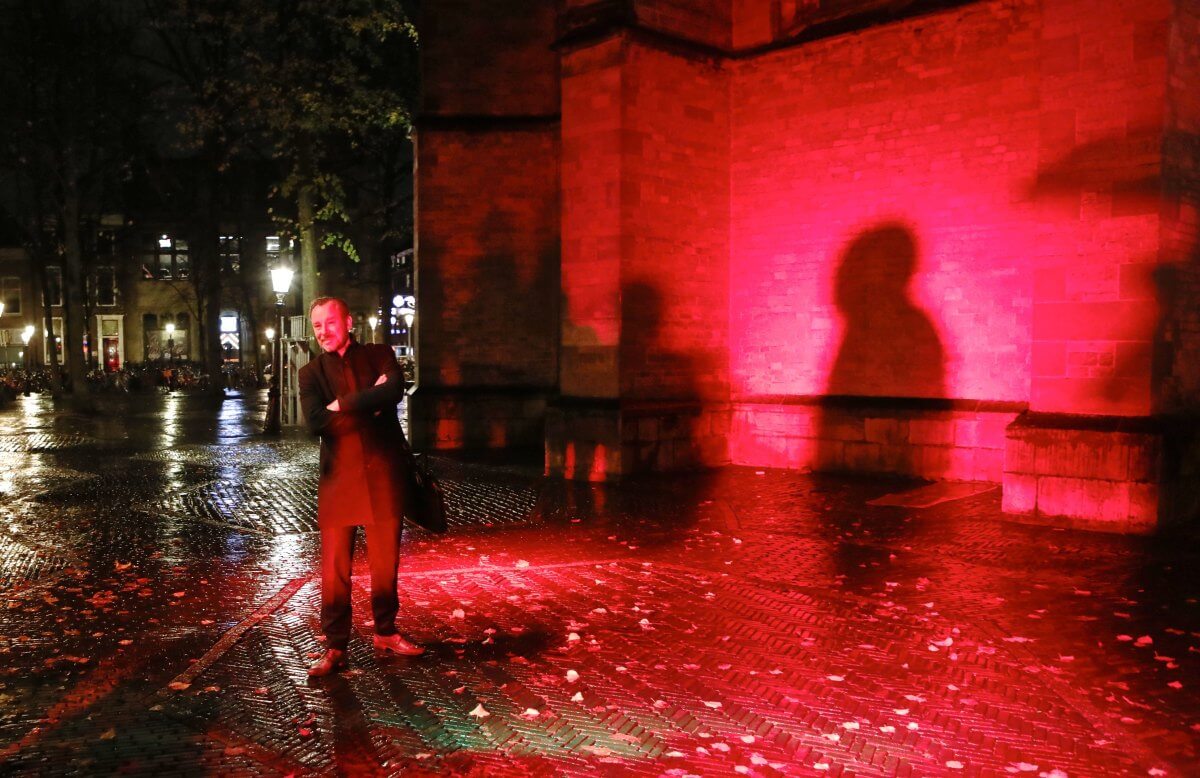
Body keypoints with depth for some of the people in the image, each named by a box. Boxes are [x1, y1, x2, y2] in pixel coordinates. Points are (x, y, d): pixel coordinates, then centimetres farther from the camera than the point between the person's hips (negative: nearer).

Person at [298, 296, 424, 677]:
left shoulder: (378, 356, 5)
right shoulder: (312, 372, 7)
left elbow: (394, 391, -16)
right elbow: (315, 421, -11)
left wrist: (344, 404, -14)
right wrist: (369, 401, -12)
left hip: (383, 474, 0)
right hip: (338, 477, 0)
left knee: (385, 561, 9)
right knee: (334, 567, 0)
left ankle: (385, 634, 26)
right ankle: (335, 647, 10)